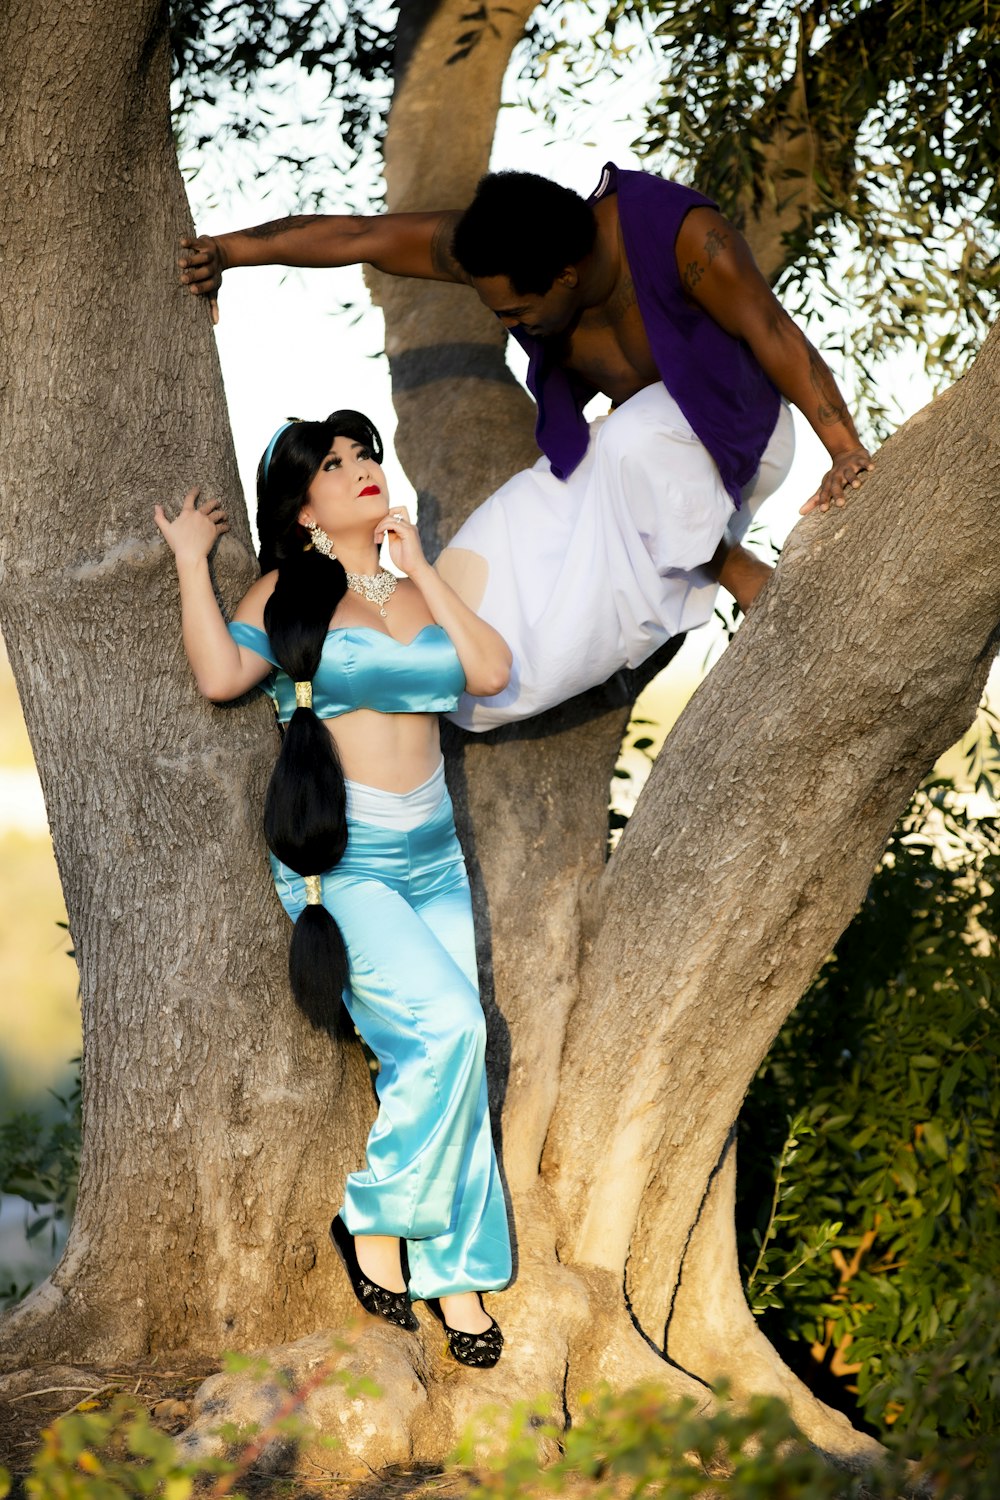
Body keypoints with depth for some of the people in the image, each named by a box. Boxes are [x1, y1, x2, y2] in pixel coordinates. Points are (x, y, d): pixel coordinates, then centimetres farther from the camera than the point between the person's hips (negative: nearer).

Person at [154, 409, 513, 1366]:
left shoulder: (414, 588, 14)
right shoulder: (287, 593, 0)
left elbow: (491, 673, 0)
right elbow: (219, 674, -17)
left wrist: (419, 569, 0)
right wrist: (191, 557, -10)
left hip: (433, 855, 5)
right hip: (338, 863, -5)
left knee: (447, 1067, 2)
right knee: (446, 1026, -23)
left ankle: (455, 1270, 13)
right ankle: (374, 1222, -5)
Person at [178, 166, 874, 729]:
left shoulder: (684, 236, -33)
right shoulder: (498, 247, -19)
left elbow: (775, 336, -31)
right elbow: (355, 236, -17)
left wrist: (847, 452, -38)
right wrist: (224, 251, -22)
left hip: (731, 427, -6)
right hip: (628, 446, 6)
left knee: (631, 441, -40)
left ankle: (739, 571, -19)